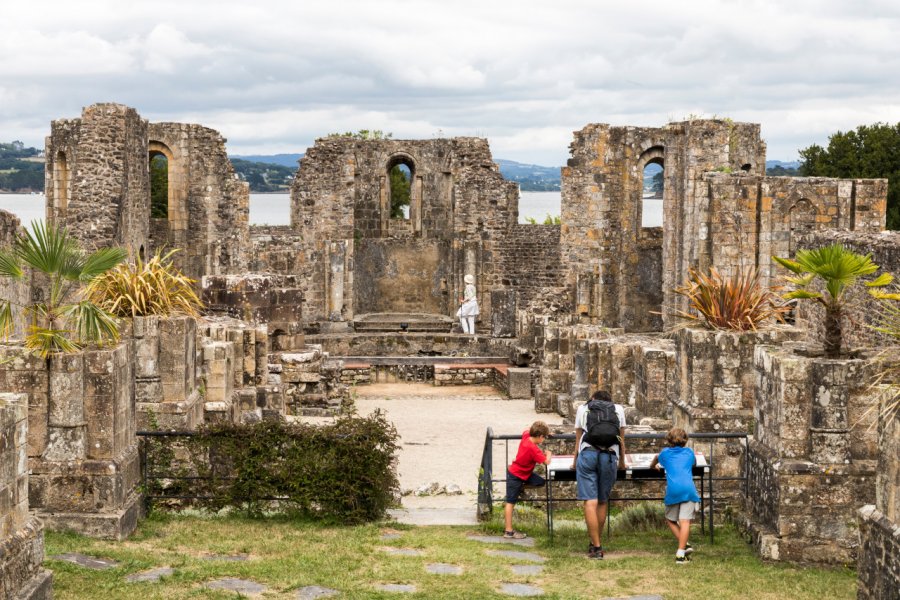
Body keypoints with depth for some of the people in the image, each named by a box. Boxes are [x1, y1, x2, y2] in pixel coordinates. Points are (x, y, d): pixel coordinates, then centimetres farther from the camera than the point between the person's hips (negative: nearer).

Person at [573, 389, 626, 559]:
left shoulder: (582, 408, 23)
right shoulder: (618, 409, 24)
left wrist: (575, 462, 38)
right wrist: (622, 462, 42)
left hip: (587, 454, -1)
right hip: (610, 456, 1)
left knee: (590, 502, -5)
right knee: (603, 502, 14)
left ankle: (596, 548, -9)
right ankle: (594, 542, 21)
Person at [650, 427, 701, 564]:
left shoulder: (665, 452, 23)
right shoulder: (689, 452, 23)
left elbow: (657, 458, 48)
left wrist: (653, 466, 69)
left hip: (672, 490, 0)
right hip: (688, 488, 0)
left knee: (670, 520, 18)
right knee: (685, 521, -8)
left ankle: (684, 545, 4)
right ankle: (681, 553, -19)